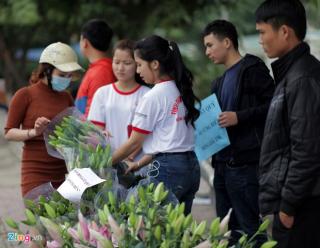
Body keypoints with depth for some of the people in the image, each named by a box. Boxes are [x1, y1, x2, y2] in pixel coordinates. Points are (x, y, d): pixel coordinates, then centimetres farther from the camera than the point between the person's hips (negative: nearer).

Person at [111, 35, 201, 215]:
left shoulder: (153, 97, -9)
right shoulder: (181, 90, 12)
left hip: (168, 168, -8)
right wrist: (140, 164, 19)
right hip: (192, 166, 8)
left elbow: (134, 142, -4)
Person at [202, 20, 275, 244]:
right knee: (227, 230, 11)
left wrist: (240, 117, -19)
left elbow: (274, 105, -14)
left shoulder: (252, 69, -6)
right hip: (223, 165, 9)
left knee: (250, 230, -9)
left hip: (245, 164, -9)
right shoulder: (221, 82, 21)